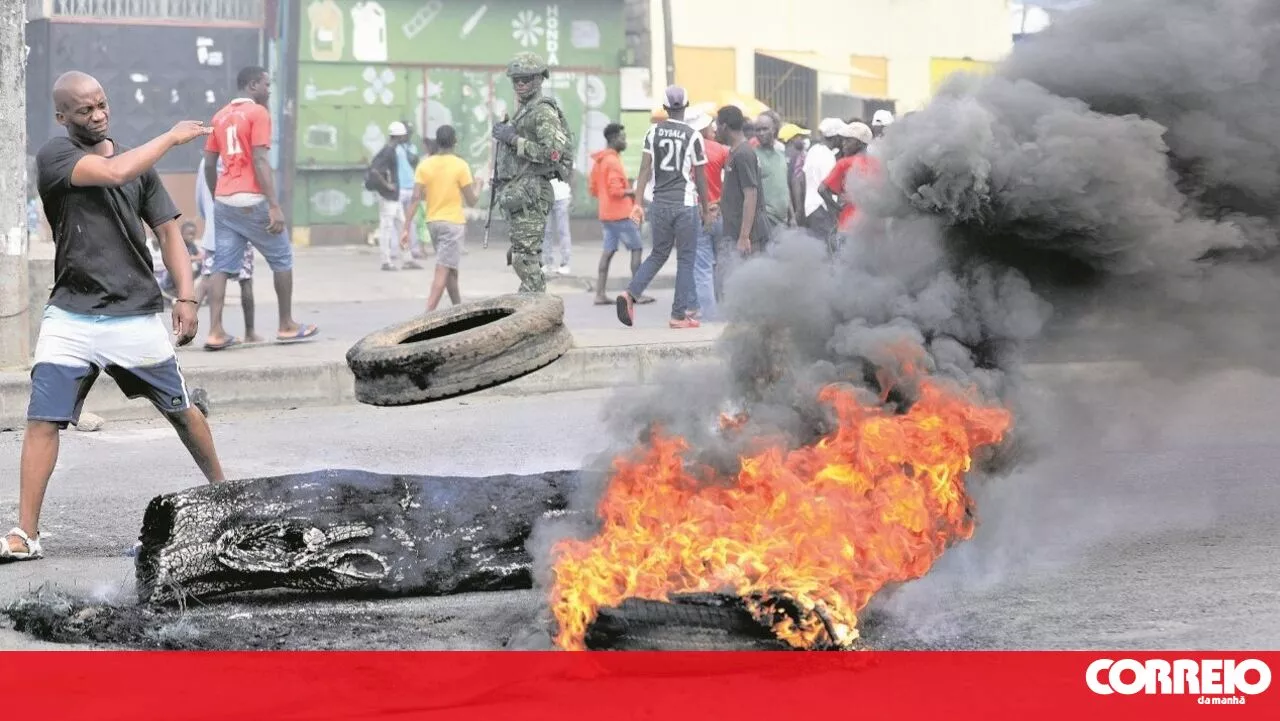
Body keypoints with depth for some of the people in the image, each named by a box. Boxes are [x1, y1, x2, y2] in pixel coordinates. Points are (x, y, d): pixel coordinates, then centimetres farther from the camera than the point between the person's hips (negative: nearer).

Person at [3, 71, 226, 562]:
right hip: (71, 317, -3)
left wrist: (186, 296, 0)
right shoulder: (55, 157, -5)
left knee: (180, 409, 12)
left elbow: (167, 230, 11)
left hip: (137, 316, 3)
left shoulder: (139, 161, 9)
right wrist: (172, 137, -10)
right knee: (43, 420, -9)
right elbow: (114, 172, -21)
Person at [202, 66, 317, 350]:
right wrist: (275, 206, -19)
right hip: (251, 201, -6)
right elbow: (260, 161, -16)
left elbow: (209, 164, 15)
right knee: (282, 259, 9)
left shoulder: (221, 116, 15)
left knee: (223, 266, 4)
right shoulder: (258, 113, -7)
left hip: (223, 201, 7)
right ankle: (287, 326, 15)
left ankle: (215, 332, -6)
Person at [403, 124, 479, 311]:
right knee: (443, 272, -9)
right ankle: (428, 315, -20)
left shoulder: (424, 165, 0)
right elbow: (471, 201, -6)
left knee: (450, 269, 20)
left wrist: (406, 228, -6)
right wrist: (476, 189, 15)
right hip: (453, 222, -5)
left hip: (432, 222, 5)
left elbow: (416, 198, -6)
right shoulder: (460, 166, -9)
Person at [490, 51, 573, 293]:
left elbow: (553, 152, -21)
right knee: (520, 257, 11)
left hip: (529, 194, -10)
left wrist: (514, 139, -18)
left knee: (526, 256, -13)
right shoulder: (523, 111, 22)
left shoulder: (544, 111, -9)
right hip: (516, 192, 10)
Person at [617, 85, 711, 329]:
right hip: (686, 204, -4)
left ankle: (631, 294, -2)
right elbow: (700, 178, -1)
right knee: (685, 259, 5)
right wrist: (706, 209, 8)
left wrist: (638, 203, -1)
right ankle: (680, 314, 4)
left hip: (660, 204, 4)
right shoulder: (693, 136, -5)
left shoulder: (653, 132, 3)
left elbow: (645, 169, -2)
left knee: (658, 254, 17)